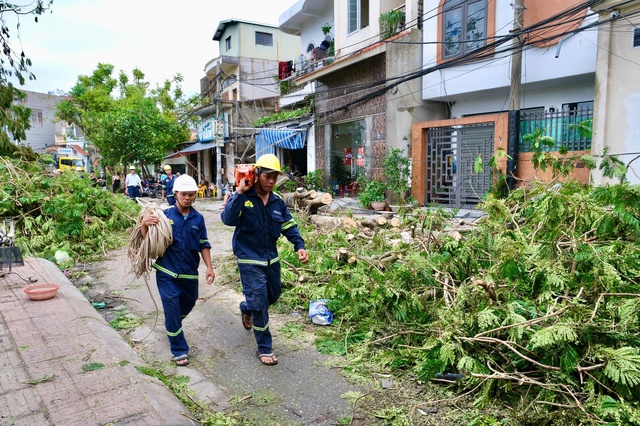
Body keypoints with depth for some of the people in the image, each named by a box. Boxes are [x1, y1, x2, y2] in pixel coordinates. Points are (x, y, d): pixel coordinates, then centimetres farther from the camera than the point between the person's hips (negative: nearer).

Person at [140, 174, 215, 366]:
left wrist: (209, 267, 2)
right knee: (172, 307, -3)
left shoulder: (198, 219, 1)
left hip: (190, 273, 4)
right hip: (167, 272, -4)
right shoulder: (164, 215, -8)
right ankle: (179, 350, 11)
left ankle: (171, 324, 53)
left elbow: (203, 245, 7)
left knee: (189, 302, 21)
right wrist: (144, 224, -26)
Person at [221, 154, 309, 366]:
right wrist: (239, 193, -32)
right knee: (259, 302, -6)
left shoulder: (277, 201, 2)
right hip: (250, 260, -6)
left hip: (271, 258, 6)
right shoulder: (242, 198, -14)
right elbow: (228, 219, -29)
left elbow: (289, 226, 5)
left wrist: (299, 246, -10)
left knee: (273, 294, 21)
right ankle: (264, 348, 12)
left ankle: (246, 309, 52)